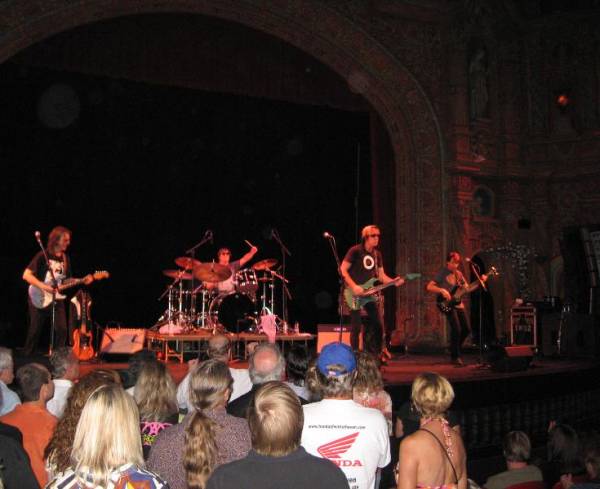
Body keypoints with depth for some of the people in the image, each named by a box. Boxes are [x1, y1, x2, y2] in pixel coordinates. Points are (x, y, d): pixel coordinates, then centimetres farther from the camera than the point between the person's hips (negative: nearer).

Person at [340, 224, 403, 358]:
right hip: (355, 294, -7)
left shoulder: (377, 254, 12)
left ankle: (375, 356, 15)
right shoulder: (355, 251, -9)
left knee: (377, 325, 4)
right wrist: (354, 287, -20)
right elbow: (343, 270, -12)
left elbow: (381, 275, 13)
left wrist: (393, 281, -6)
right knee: (356, 327, -7)